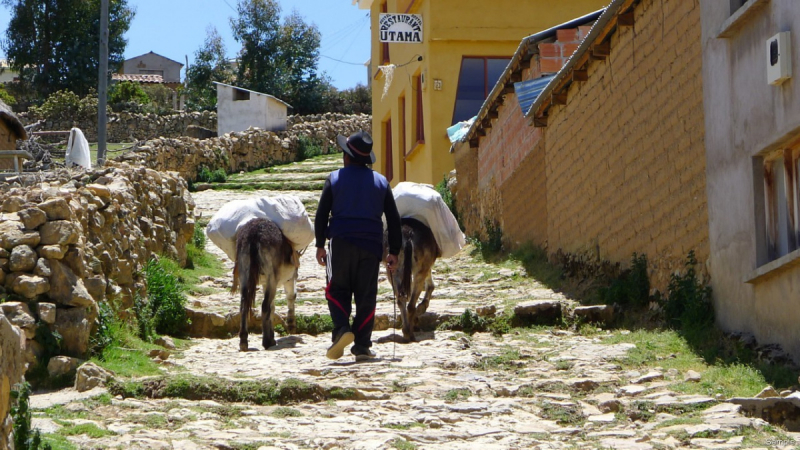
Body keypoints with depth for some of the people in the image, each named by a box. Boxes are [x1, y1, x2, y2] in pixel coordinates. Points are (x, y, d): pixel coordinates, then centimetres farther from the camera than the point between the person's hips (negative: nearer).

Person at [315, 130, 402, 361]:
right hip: (371, 246, 2)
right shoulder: (381, 182, 8)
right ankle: (362, 346, 3)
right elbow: (394, 219, 8)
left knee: (337, 290, 10)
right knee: (366, 295, 6)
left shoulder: (335, 178, 0)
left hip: (341, 243, -2)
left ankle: (342, 329, -15)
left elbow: (321, 214, -1)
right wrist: (394, 252, 11)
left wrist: (320, 245, 7)